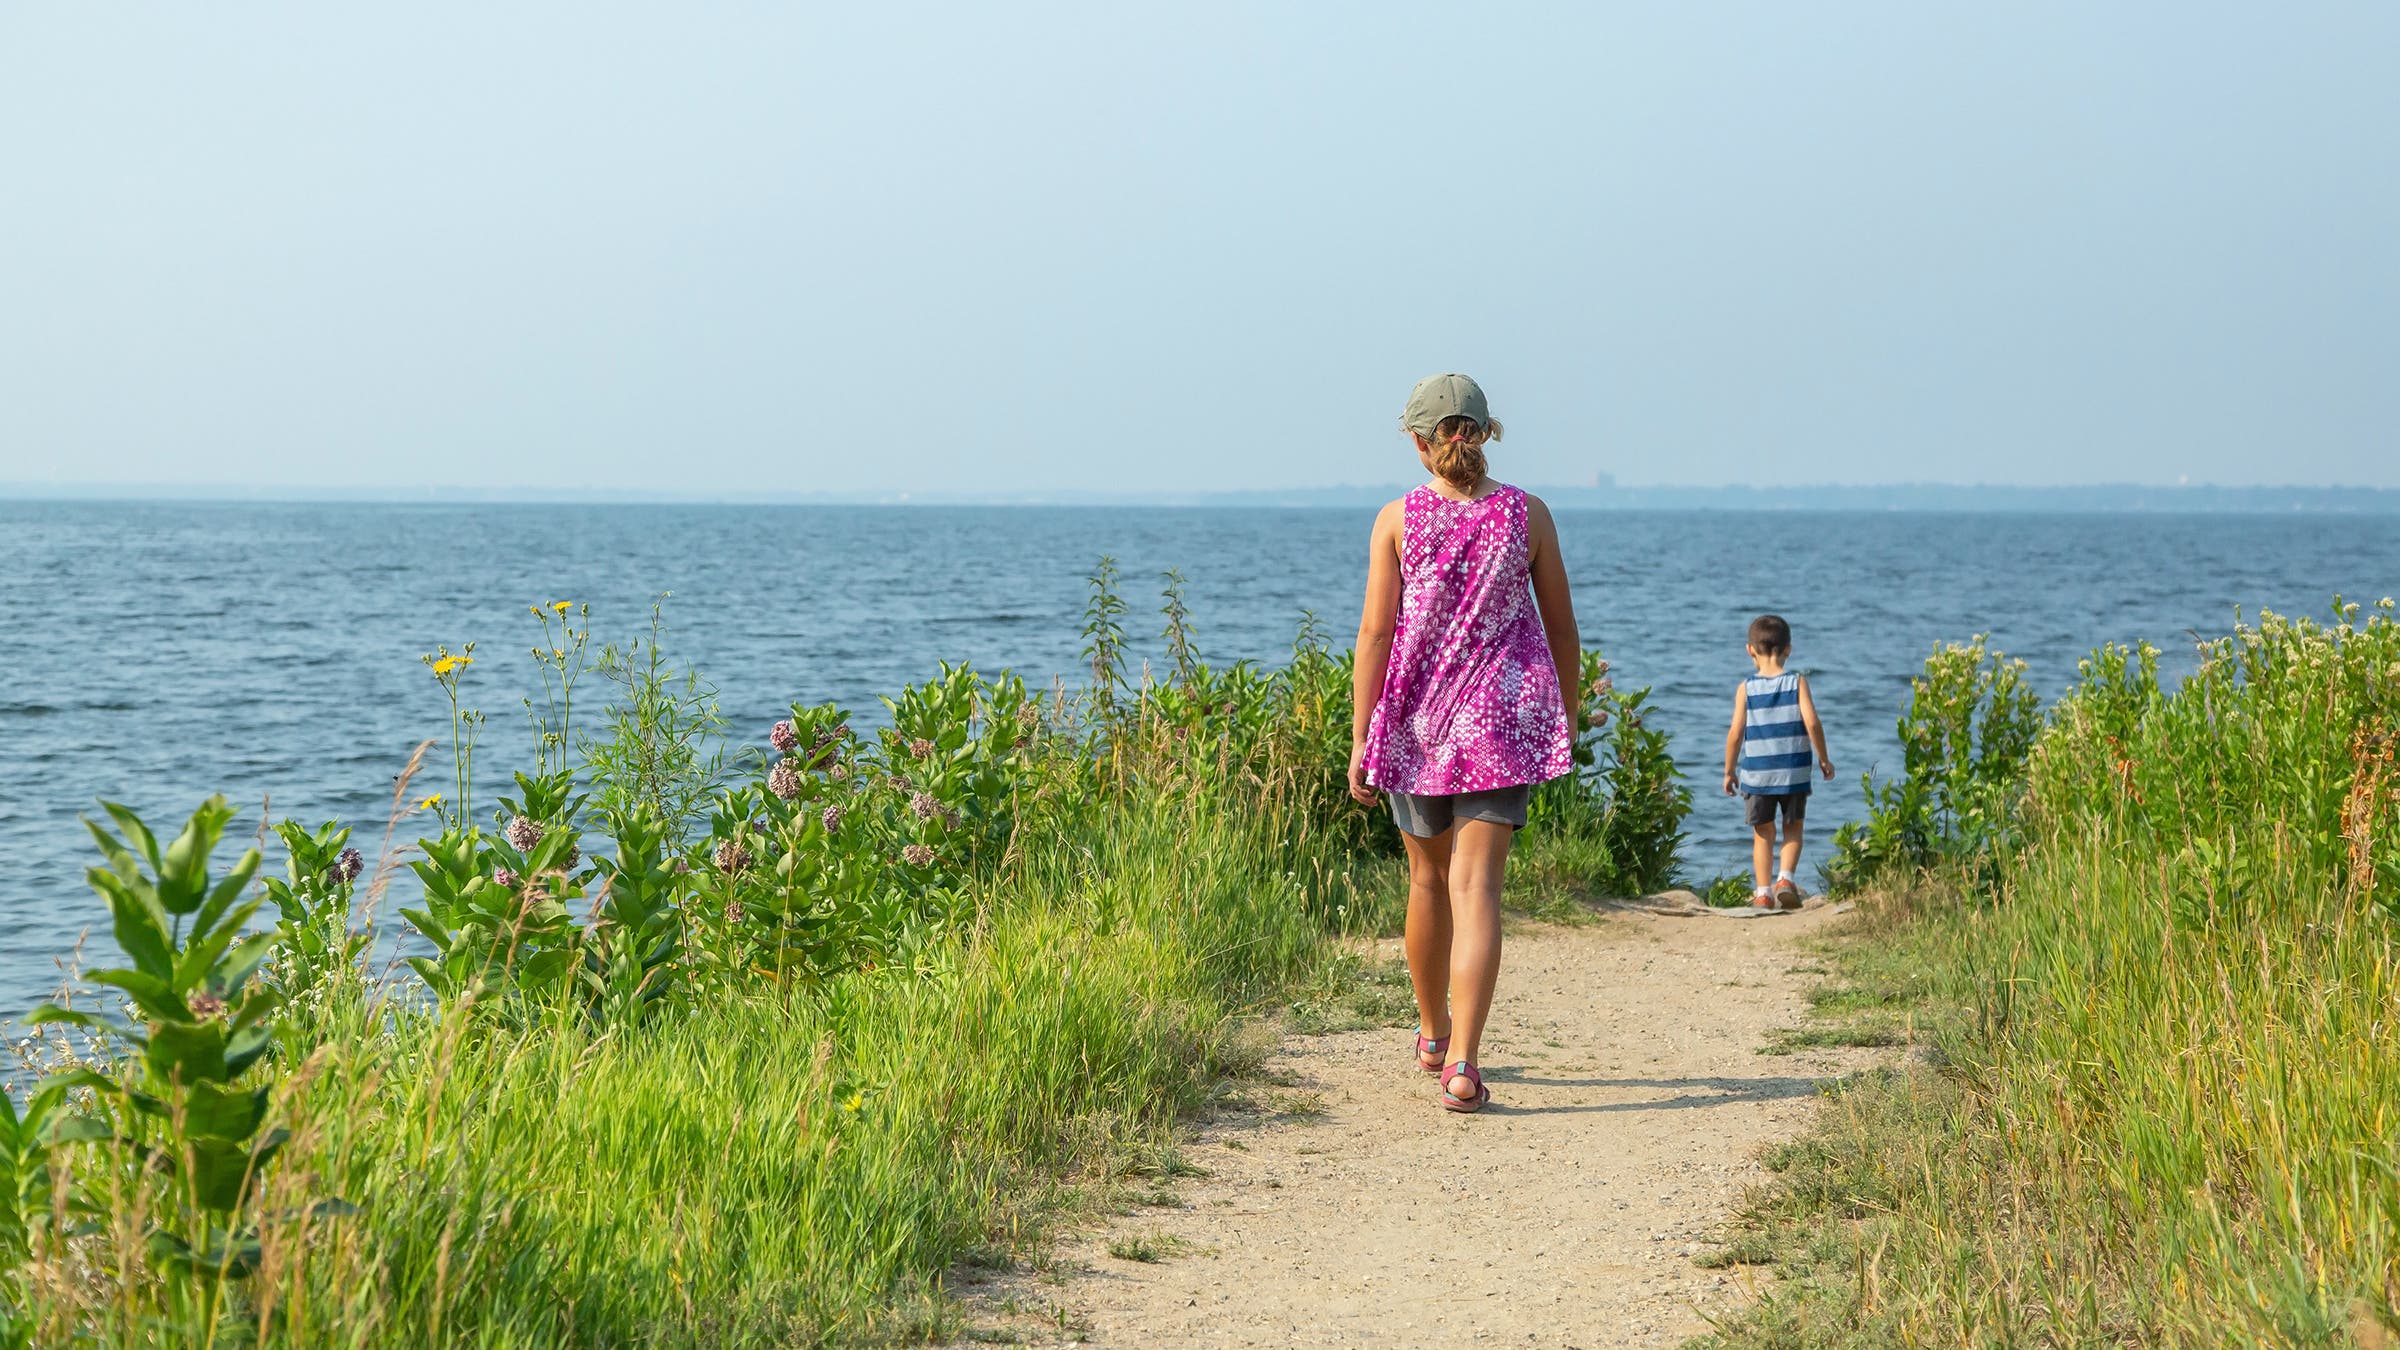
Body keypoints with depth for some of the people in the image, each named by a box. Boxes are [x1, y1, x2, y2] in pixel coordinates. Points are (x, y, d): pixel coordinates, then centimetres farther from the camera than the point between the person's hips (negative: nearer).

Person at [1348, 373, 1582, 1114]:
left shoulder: (1398, 519, -4)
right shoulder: (1528, 514, -1)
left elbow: (1375, 632, -8)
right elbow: (1561, 625, 5)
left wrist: (1359, 739, -5)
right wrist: (1567, 718, 17)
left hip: (1418, 717, 1)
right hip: (1504, 716, -1)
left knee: (1430, 878, 19)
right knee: (1476, 887, -5)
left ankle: (1435, 1034, 37)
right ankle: (1463, 1063, -18)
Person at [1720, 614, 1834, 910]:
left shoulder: (1746, 688, -3)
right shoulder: (1797, 682, -4)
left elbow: (1736, 733, -6)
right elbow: (1812, 722, -11)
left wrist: (1729, 771, 5)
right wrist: (1823, 758, 2)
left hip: (1756, 774, 0)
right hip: (1794, 772, 0)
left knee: (1763, 833, 11)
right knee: (1793, 829, 15)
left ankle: (1763, 892, 8)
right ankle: (1785, 877, -5)